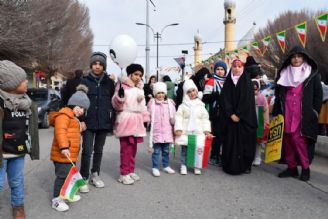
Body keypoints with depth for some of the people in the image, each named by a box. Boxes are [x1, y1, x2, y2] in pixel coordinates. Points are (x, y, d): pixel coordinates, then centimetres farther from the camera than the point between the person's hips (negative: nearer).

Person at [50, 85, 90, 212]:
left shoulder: (73, 118, 22)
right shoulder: (64, 115, -14)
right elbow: (60, 131, -27)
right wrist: (64, 147, -33)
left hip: (71, 155, 11)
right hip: (62, 154, -11)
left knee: (69, 175, 19)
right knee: (62, 176, -6)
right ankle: (56, 200, 3)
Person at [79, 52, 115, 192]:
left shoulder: (109, 82, 6)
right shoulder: (84, 81, -1)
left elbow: (113, 101, 9)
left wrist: (112, 119, 4)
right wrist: (81, 120, -9)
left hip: (103, 122, 3)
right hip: (88, 122, -2)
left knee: (99, 150, 13)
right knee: (87, 151, -4)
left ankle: (95, 174, 28)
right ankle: (84, 178, 10)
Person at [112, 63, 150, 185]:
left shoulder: (140, 88, 17)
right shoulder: (122, 85, -5)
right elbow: (116, 104, -10)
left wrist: (145, 119, 19)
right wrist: (119, 95, -29)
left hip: (136, 120, 7)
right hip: (125, 120, -7)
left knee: (133, 148, 11)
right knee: (126, 148, -7)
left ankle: (131, 171, 21)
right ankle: (124, 173, 1)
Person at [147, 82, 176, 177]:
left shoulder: (170, 103, 4)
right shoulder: (152, 103, -1)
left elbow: (174, 117, 7)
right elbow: (149, 116, 3)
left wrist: (173, 120, -9)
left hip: (167, 130, 3)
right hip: (156, 131, -2)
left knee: (166, 150, 14)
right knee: (156, 150, 1)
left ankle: (166, 166, 27)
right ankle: (155, 168, 11)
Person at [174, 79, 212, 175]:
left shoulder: (201, 106, 6)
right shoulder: (183, 106, 0)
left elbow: (205, 119, 6)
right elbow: (178, 118, -5)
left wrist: (207, 130, -1)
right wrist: (178, 129, -14)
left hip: (198, 132, 1)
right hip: (185, 132, -1)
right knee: (184, 149, 6)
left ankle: (196, 166, 18)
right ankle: (183, 165, 17)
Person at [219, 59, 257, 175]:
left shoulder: (247, 81, 3)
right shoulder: (228, 81, 8)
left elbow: (248, 100, -5)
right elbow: (225, 99, 1)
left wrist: (239, 115, -12)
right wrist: (231, 114, -10)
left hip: (244, 117, -1)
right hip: (229, 117, 2)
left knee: (245, 140, -1)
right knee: (230, 141, 0)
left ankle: (245, 165, 8)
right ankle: (229, 165, 7)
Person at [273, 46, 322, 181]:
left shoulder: (312, 73, 4)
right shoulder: (283, 74, 13)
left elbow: (318, 94, 3)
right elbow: (278, 95, 14)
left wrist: (314, 112, -5)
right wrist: (276, 112, 8)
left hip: (303, 113, -4)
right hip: (286, 113, 4)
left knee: (297, 138, -11)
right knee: (287, 140, 3)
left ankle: (305, 168, 4)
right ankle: (291, 167, 14)